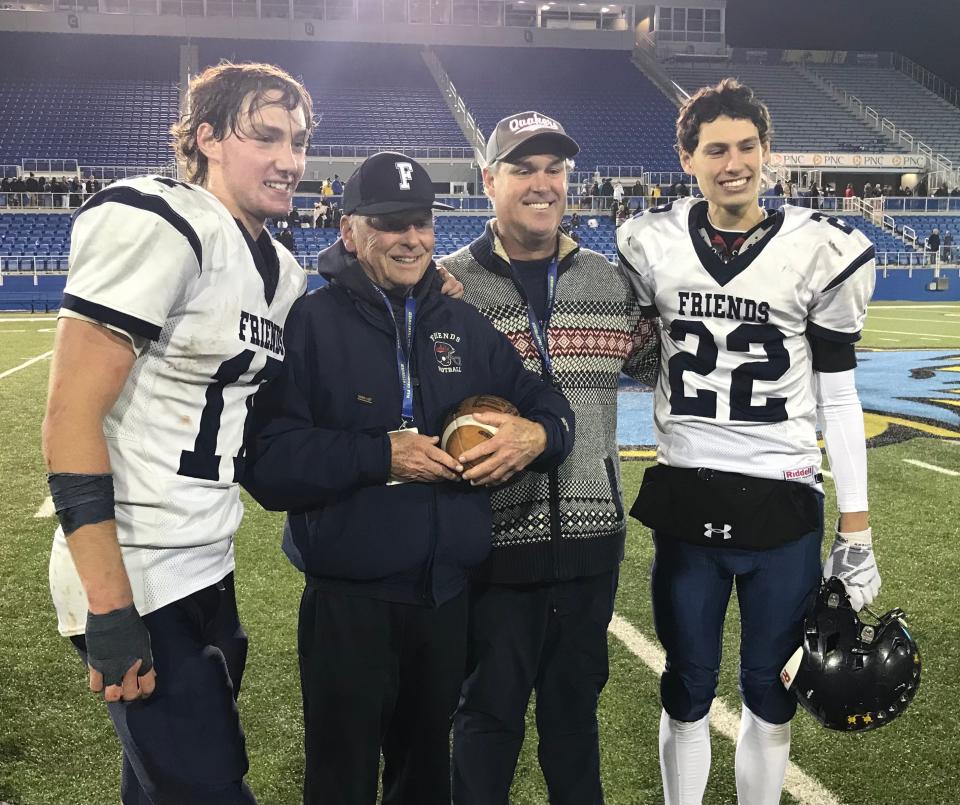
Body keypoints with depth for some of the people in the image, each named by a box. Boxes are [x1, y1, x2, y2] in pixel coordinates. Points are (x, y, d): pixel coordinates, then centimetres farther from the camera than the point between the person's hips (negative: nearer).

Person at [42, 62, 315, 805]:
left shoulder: (283, 270, 11)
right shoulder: (156, 227, -16)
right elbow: (71, 421, -19)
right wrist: (111, 611, -21)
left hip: (205, 571, 9)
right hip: (135, 579, -8)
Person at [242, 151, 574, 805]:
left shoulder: (464, 324, 7)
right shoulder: (311, 323, -9)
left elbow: (545, 402, 11)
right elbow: (268, 463, -16)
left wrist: (539, 434, -11)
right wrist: (382, 455, -21)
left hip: (449, 596, 5)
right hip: (348, 602, -4)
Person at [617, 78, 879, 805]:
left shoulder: (821, 252, -5)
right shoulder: (651, 245, -2)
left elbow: (838, 397, -1)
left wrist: (857, 529, -1)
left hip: (784, 502, -1)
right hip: (686, 498, 1)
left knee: (771, 690, 12)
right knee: (688, 688, 13)